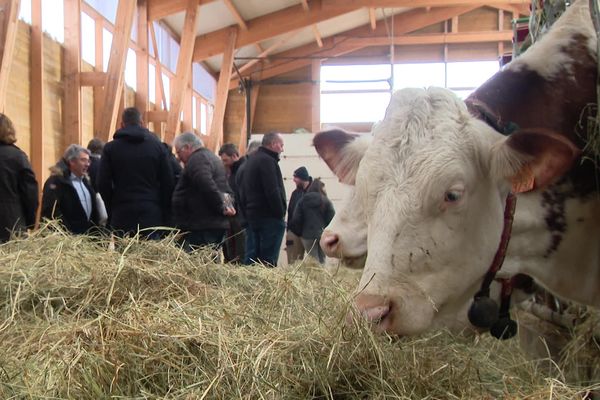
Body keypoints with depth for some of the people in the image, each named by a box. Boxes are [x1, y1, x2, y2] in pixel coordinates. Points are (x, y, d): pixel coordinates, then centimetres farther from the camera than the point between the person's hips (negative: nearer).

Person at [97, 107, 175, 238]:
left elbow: (103, 184, 1)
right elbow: (169, 183, 3)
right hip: (151, 215, 0)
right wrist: (165, 217, 7)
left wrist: (111, 211, 13)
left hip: (122, 214, 0)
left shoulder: (110, 148, 3)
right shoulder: (158, 145, 5)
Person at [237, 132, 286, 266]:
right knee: (269, 260, -9)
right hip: (269, 217, -9)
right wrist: (280, 214, -13)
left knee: (255, 256, 12)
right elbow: (273, 192, -19)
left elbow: (242, 192, 20)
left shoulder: (250, 160, 18)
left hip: (252, 215, 9)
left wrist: (246, 213, 19)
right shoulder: (267, 161, -12)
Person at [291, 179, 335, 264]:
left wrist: (300, 233, 11)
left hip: (308, 236, 1)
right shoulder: (326, 201, -3)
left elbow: (296, 220, 0)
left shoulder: (302, 201, 3)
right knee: (322, 260, 11)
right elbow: (331, 219, -7)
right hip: (323, 235, -1)